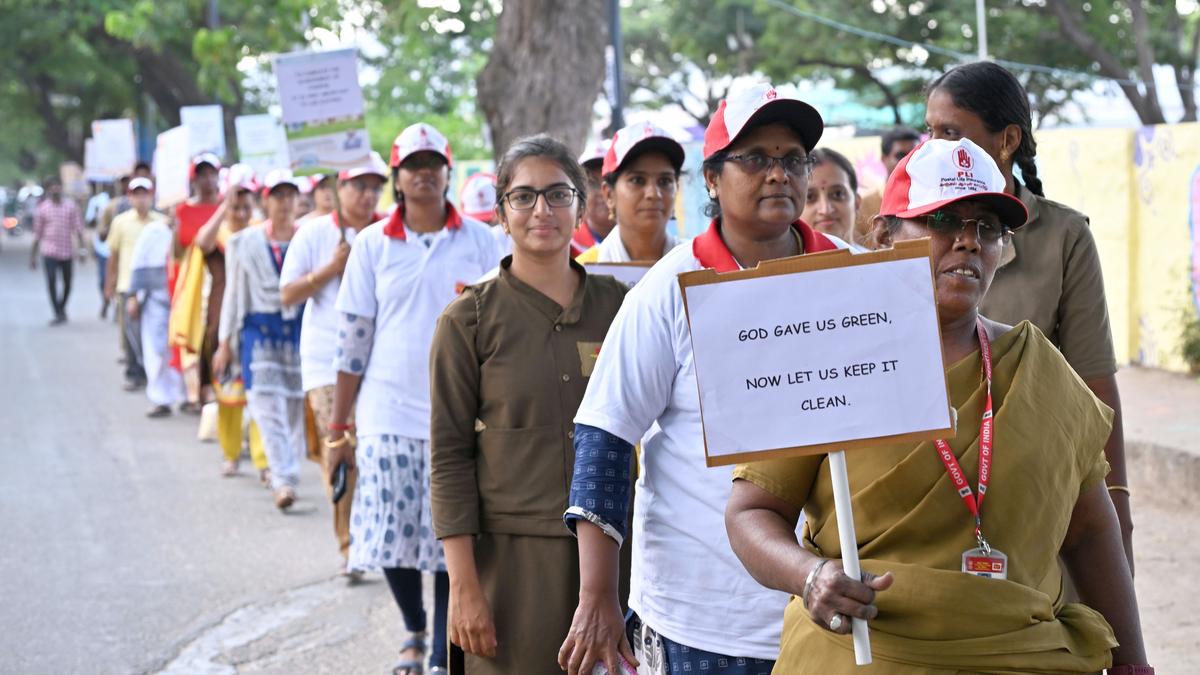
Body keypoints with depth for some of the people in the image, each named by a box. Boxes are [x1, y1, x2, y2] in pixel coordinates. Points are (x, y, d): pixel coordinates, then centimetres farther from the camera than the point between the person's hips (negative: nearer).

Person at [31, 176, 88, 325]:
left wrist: (83, 249, -8)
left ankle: (62, 308, 32)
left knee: (67, 284, 9)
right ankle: (58, 314, -9)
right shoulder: (43, 208, 1)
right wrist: (33, 256, 6)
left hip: (67, 251, 2)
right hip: (49, 252, -2)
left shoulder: (71, 205, 4)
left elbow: (78, 228, 2)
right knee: (51, 282, -14)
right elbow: (37, 234, 5)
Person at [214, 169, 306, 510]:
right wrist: (225, 342, 9)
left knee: (295, 404, 5)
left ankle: (288, 474, 22)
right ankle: (284, 480, -19)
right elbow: (233, 293, 11)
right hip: (259, 328, 0)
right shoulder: (245, 242, 7)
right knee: (267, 403, -12)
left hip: (299, 326, 0)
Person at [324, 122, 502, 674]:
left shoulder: (480, 242, 2)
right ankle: (414, 630, 30)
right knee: (391, 538, 3)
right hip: (389, 416, 1)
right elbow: (353, 340, 5)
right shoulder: (372, 244, 4)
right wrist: (338, 427, 4)